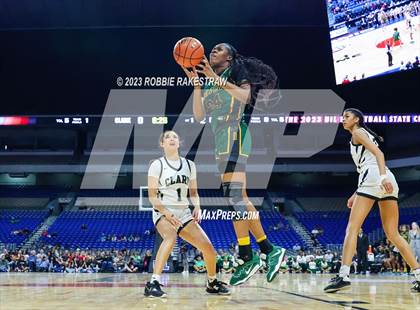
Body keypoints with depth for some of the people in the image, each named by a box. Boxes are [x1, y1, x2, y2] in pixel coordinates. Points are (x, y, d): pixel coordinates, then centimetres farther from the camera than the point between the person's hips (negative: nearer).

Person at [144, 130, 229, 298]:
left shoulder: (189, 165, 11)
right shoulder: (157, 165, -3)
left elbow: (193, 191, 19)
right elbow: (152, 196, -6)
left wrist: (197, 207, -1)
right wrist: (166, 212, -20)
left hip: (184, 214, 5)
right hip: (163, 213, -5)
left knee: (208, 247, -5)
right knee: (171, 236, -37)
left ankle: (212, 283, 23)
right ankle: (153, 284, -37)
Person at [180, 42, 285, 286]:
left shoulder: (236, 69, 3)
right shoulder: (210, 81, 24)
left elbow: (245, 95, -17)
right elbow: (199, 115, 13)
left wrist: (216, 79, -18)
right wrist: (196, 84, 7)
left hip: (234, 134, -9)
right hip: (221, 140, 9)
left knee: (234, 194, -17)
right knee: (239, 197, 5)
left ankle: (246, 258, -17)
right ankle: (270, 250, 9)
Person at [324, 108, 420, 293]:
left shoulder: (358, 133, 7)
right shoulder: (365, 136, 32)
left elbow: (379, 154, -9)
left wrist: (383, 177, -24)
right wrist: (355, 195, 28)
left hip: (374, 178, -9)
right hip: (388, 181, 9)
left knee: (352, 228, -9)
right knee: (393, 234, 8)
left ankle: (343, 276, -19)